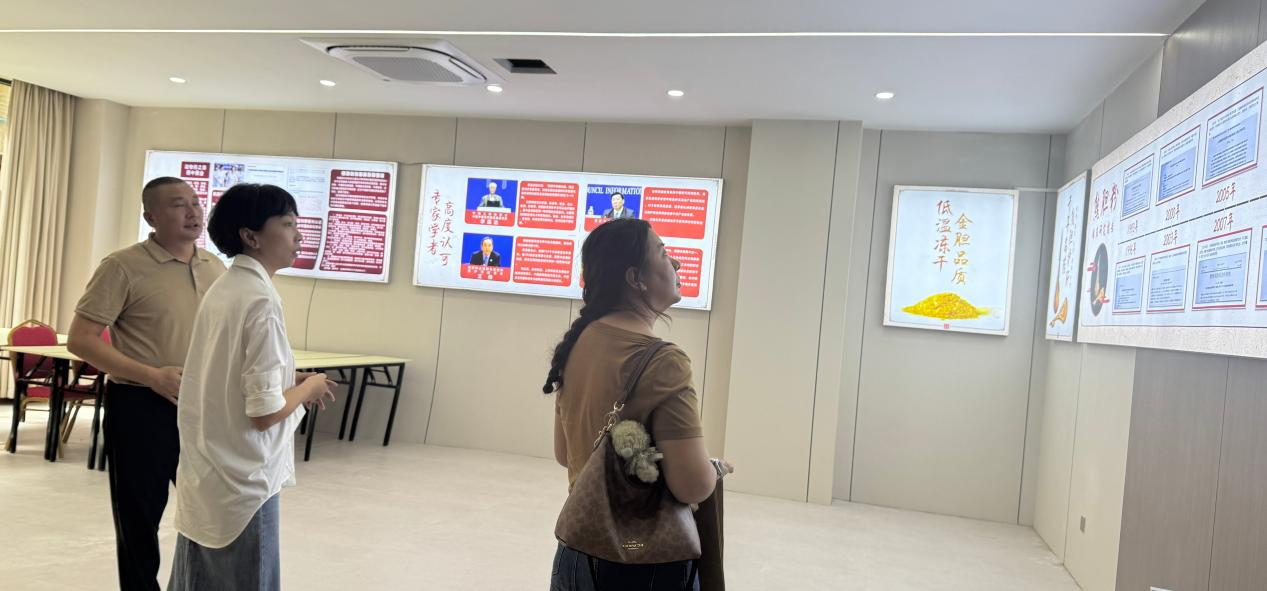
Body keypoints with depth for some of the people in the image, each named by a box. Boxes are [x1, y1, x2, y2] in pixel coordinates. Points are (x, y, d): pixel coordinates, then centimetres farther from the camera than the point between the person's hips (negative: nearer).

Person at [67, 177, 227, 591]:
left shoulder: (215, 267, 5)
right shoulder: (124, 266, -11)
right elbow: (80, 340, -13)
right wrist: (153, 376, -21)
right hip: (141, 408, -5)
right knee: (139, 517, 10)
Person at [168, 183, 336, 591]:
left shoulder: (222, 289, 6)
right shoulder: (262, 300, -20)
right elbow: (265, 412, -22)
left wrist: (290, 380, 9)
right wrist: (308, 387, -5)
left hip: (204, 478, 9)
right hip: (241, 484, -8)